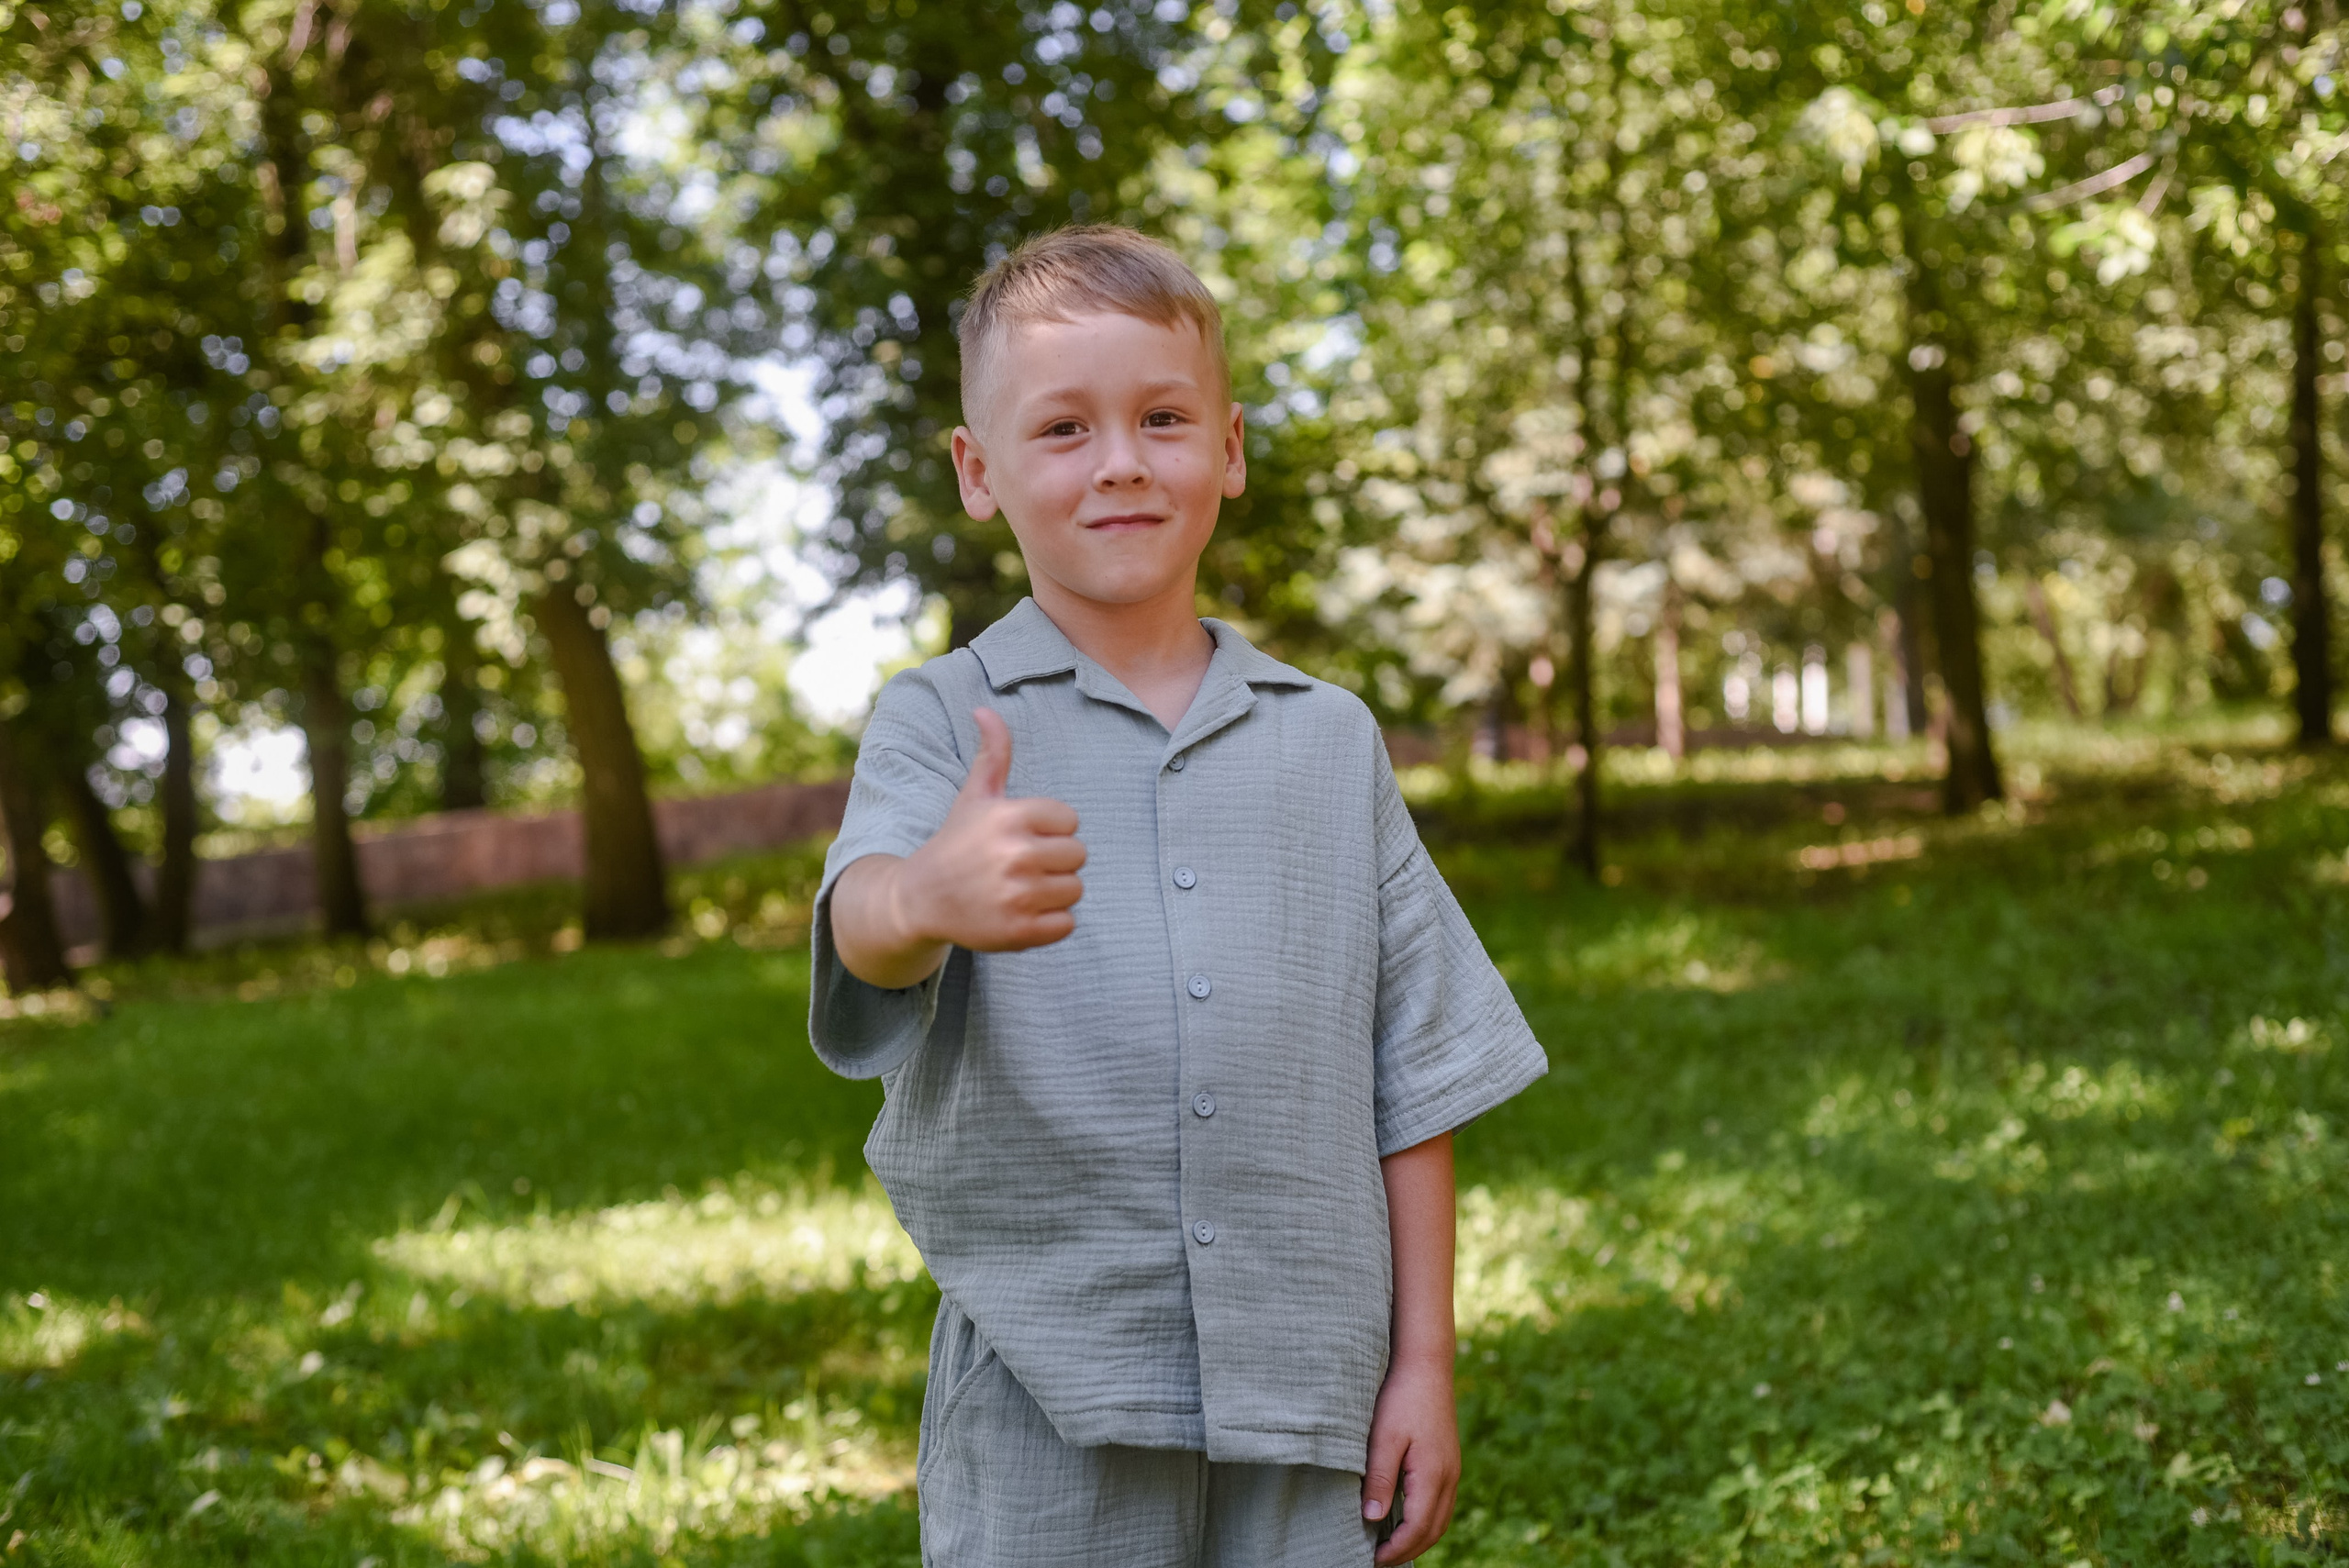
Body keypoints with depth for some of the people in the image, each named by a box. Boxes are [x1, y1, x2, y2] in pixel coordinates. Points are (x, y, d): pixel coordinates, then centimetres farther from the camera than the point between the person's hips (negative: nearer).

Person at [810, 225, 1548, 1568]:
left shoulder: (1327, 739, 8)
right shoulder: (944, 722, 0)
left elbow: (1412, 1078, 9)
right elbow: (864, 907, -22)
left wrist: (1425, 1363, 6)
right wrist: (926, 895, -46)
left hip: (1305, 1400, 2)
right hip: (1047, 1406, -2)